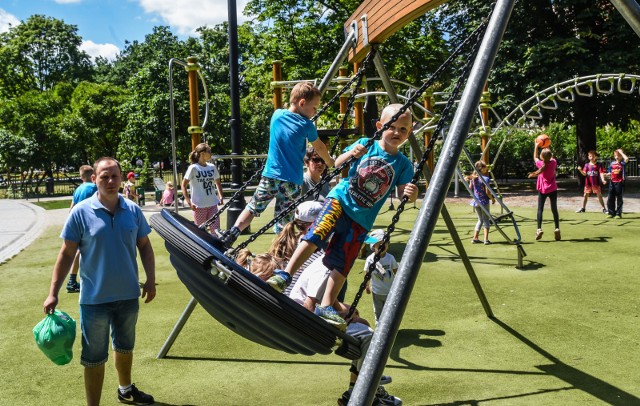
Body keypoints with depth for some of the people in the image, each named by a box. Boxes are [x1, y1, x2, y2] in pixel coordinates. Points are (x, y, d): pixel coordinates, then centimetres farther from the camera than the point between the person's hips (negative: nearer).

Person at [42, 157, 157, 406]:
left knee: (125, 346, 24)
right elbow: (67, 254, -8)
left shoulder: (133, 210, -2)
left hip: (129, 295, 4)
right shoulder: (81, 212, -11)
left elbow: (144, 246, 7)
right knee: (94, 356, 7)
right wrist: (53, 293, -10)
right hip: (95, 299, -4)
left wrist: (150, 280, 0)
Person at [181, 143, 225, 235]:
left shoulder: (212, 167, 5)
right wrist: (189, 202, -14)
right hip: (199, 206, -4)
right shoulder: (193, 168, -9)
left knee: (216, 230, 2)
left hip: (212, 204, 5)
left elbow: (218, 183, 20)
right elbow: (184, 185, -7)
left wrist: (221, 197, 7)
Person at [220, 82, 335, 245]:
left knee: (253, 208, 13)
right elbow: (320, 147, 13)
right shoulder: (306, 125, -3)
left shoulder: (277, 115, 6)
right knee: (284, 222, 3)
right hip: (292, 180, -3)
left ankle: (231, 235, 0)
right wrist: (330, 162, 31)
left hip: (270, 175, 3)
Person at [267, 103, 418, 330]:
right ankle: (285, 275, -17)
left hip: (361, 219, 1)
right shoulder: (365, 145, 2)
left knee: (342, 265, 0)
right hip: (341, 200, -1)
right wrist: (350, 154, -17)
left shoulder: (403, 164, 3)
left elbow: (403, 194, 2)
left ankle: (326, 307, 8)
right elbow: (335, 166, 4)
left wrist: (411, 194, -21)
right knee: (316, 235, -24)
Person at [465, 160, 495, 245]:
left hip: (476, 201, 6)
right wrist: (493, 199, 0)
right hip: (484, 202, -6)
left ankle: (475, 238, 13)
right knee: (486, 220, 5)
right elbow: (487, 192, -14)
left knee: (480, 220, 18)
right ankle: (486, 239, 0)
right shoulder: (485, 178, -15)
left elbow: (470, 189, 6)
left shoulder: (472, 177, 2)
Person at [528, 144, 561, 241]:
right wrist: (547, 148, 25)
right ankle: (557, 229, -2)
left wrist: (536, 146, 19)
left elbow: (535, 157, 10)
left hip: (542, 190, -2)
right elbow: (551, 158, 19)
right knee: (554, 209, 5)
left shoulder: (540, 164, -12)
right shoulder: (553, 163, -7)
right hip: (553, 189, 2)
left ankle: (539, 229, -10)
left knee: (540, 209, 2)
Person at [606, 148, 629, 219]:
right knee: (610, 198, 4)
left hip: (620, 183, -4)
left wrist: (621, 152, -14)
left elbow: (626, 159, -25)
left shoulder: (623, 163, -2)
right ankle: (611, 213, 14)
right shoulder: (612, 164, 11)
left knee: (619, 199, 3)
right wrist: (606, 174, -5)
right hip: (612, 182, 4)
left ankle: (618, 214, 9)